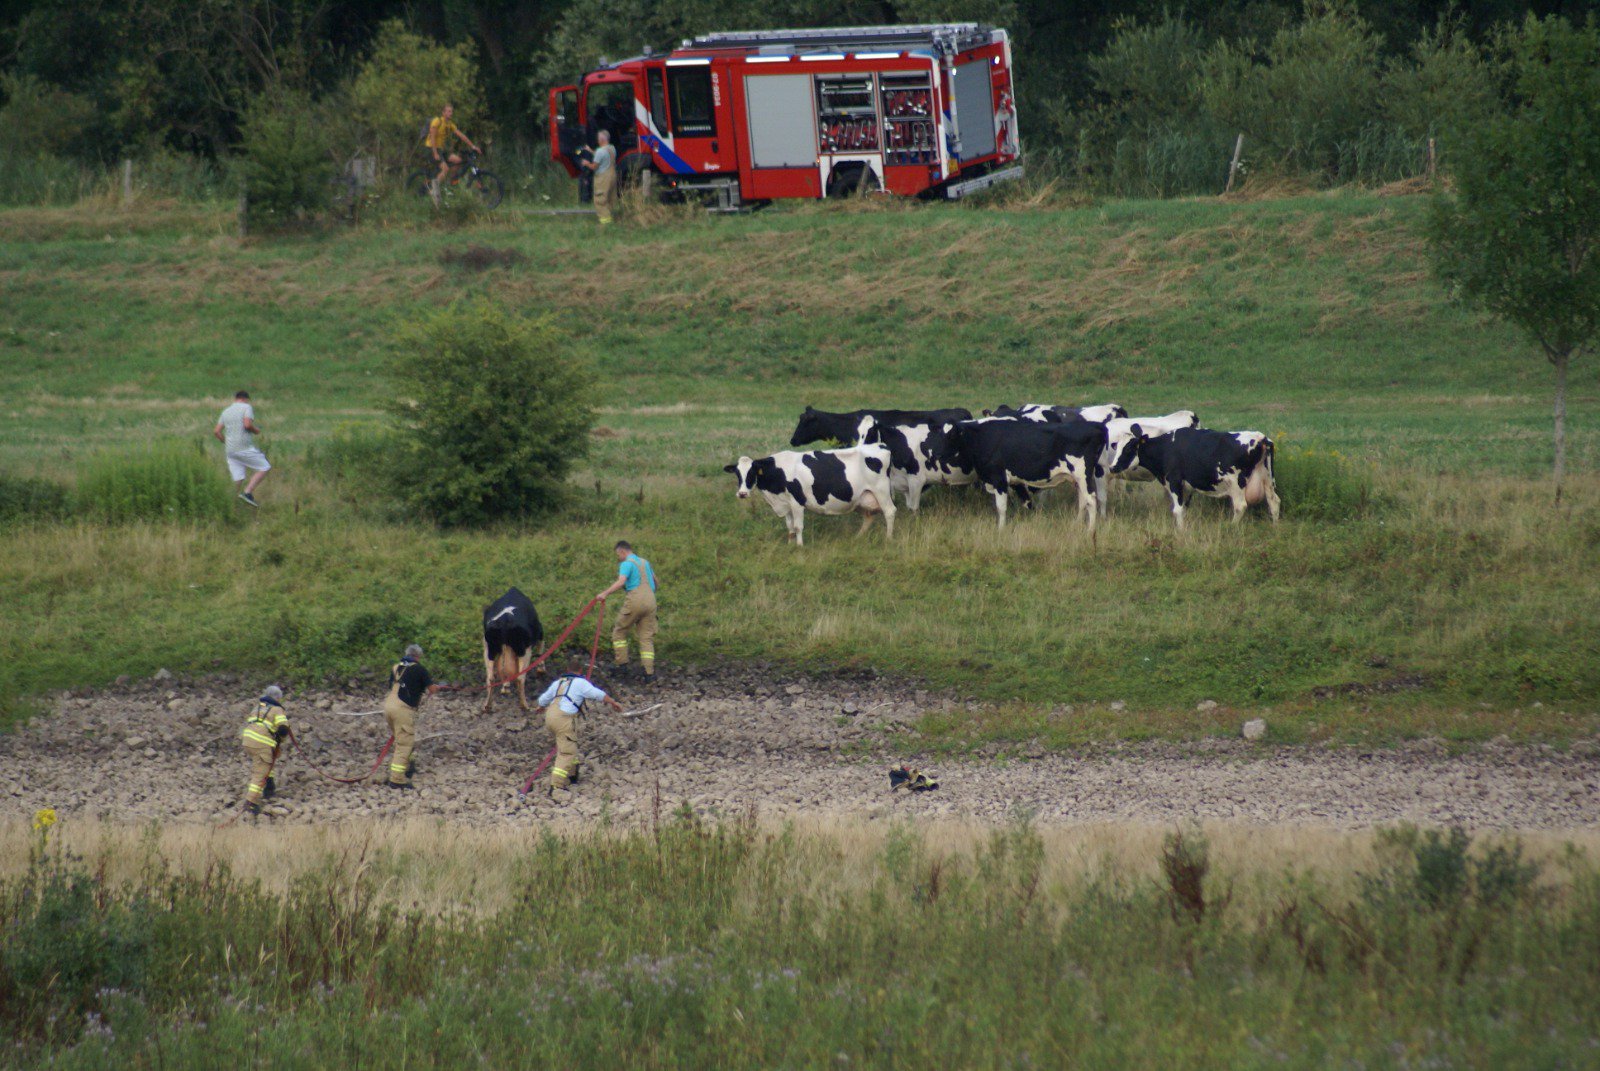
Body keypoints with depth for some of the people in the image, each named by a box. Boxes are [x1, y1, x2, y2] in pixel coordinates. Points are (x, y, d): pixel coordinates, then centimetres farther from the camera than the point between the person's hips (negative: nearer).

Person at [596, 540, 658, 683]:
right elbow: (654, 581, 31)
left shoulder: (627, 564, -4)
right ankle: (649, 673, -5)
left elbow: (621, 582, -20)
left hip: (635, 601, -6)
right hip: (650, 600, 6)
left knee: (619, 632, 12)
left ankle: (622, 664, 6)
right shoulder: (645, 563, 20)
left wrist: (605, 593, -26)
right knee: (647, 638, 5)